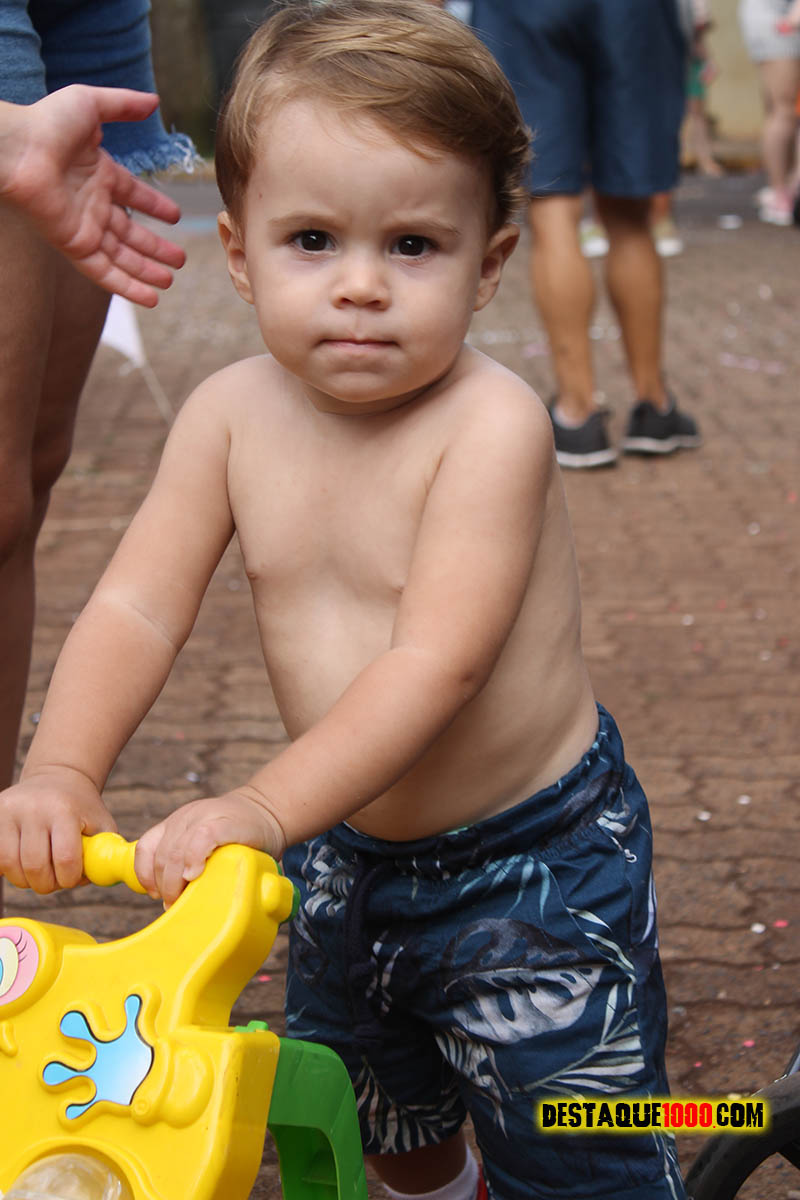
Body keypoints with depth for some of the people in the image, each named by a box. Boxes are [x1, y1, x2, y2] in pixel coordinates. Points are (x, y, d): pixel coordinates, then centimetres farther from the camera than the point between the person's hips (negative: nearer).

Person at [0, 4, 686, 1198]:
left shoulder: (491, 422, -26)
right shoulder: (231, 415, -10)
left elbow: (438, 662, -33)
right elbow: (138, 605, -14)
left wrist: (265, 806, -42)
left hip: (533, 861, -5)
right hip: (347, 850, 6)